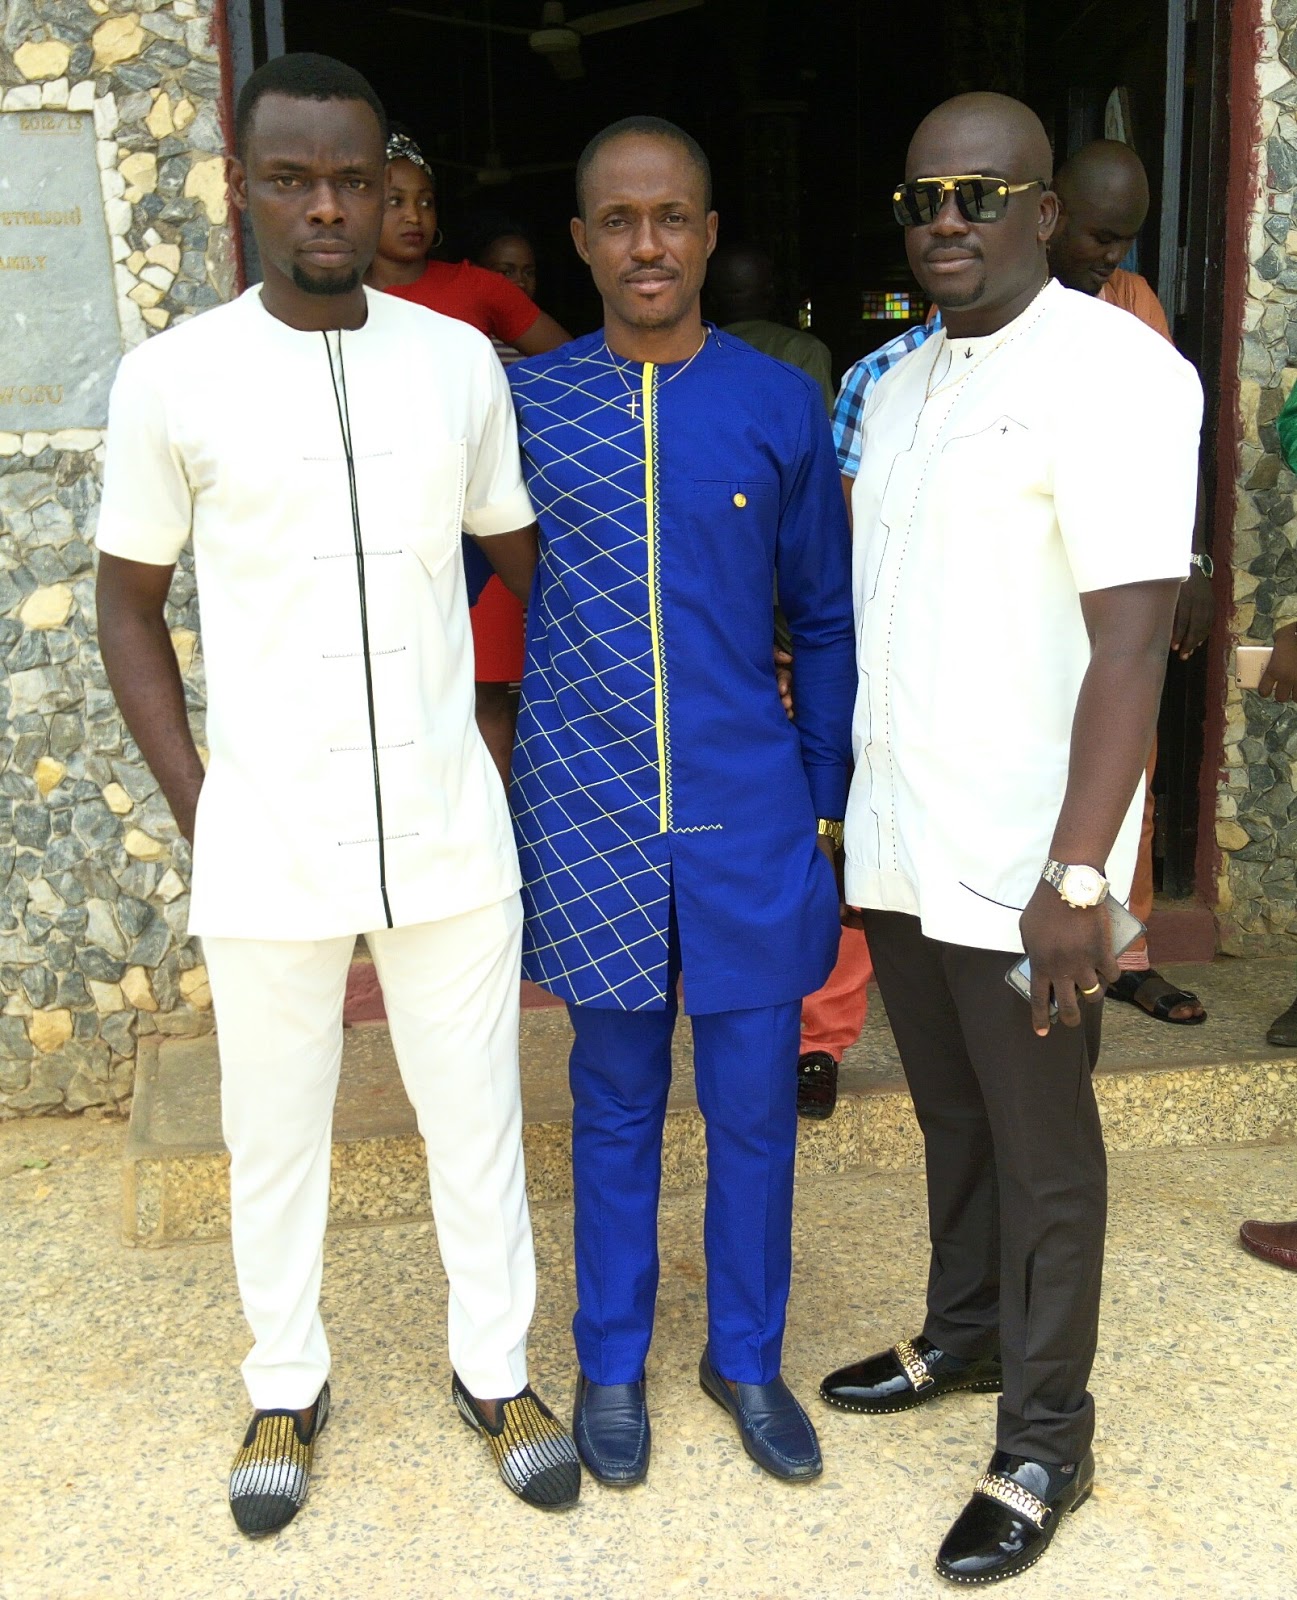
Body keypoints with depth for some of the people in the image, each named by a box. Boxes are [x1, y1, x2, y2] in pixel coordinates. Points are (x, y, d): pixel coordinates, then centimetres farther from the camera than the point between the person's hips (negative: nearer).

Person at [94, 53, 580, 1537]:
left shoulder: (460, 360, 2)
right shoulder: (174, 378, -3)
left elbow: (527, 562, 10)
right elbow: (127, 604, 4)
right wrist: (197, 807, -2)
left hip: (449, 828, 2)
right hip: (267, 841, -1)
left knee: (476, 1114, 13)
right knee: (274, 1134, 13)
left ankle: (495, 1370, 35)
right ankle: (286, 1389, 37)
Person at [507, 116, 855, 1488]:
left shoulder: (781, 407, 0)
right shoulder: (522, 405, 0)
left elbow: (823, 619, 5)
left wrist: (826, 799, 3)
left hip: (749, 819, 0)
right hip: (588, 819, 0)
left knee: (753, 1108, 10)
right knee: (615, 1107, 14)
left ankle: (746, 1357, 33)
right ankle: (611, 1361, 34)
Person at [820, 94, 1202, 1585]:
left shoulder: (1115, 371, -12)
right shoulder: (896, 386, 12)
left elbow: (1132, 639, -18)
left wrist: (1077, 875, -22)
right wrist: (838, 782, 14)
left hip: (1017, 864, -6)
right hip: (895, 844, 7)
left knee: (1042, 1151, 8)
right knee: (950, 1117, 21)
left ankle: (1044, 1441, 26)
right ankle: (964, 1336, 42)